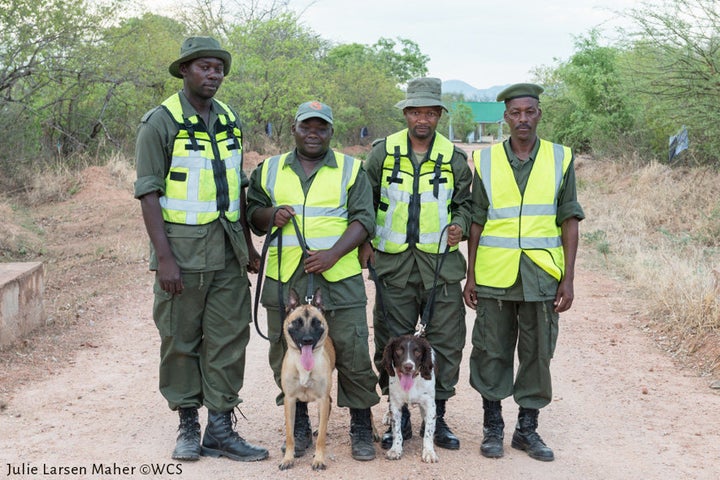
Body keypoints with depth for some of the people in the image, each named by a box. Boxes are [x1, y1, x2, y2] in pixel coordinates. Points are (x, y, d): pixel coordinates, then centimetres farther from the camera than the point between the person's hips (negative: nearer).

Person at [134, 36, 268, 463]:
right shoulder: (161, 122, -6)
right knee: (180, 340, 4)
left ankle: (221, 428, 14)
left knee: (229, 339, 5)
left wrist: (248, 246, 16)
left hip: (228, 251, 5)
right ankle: (188, 424, 19)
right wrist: (164, 257, -16)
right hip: (183, 249, -5)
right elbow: (149, 193, -9)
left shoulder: (231, 120, 12)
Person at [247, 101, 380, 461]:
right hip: (284, 282, 2)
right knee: (286, 357, 7)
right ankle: (299, 428, 22)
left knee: (353, 355, -2)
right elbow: (252, 213, 17)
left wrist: (332, 254, -14)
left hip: (339, 280, -2)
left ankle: (361, 429, 14)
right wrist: (270, 215, -6)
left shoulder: (351, 170, 6)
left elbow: (363, 220, -1)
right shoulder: (268, 170, 13)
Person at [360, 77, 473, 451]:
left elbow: (465, 203, 14)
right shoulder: (383, 152, 4)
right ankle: (399, 416, 18)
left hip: (441, 261, 0)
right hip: (393, 264, 0)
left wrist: (460, 225, -5)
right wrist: (365, 241, 2)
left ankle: (437, 416, 15)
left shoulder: (454, 157, 5)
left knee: (446, 341, 1)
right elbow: (365, 202, 12)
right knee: (392, 341, 5)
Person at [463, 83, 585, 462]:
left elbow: (570, 221, 2)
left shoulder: (561, 159, 2)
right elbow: (476, 222, 5)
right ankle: (492, 427, 21)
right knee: (492, 352, 6)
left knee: (537, 354, 7)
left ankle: (527, 429, 21)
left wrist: (568, 279, -3)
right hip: (495, 276, 0)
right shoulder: (485, 161, 3)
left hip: (542, 276, 0)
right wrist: (470, 276, 2)